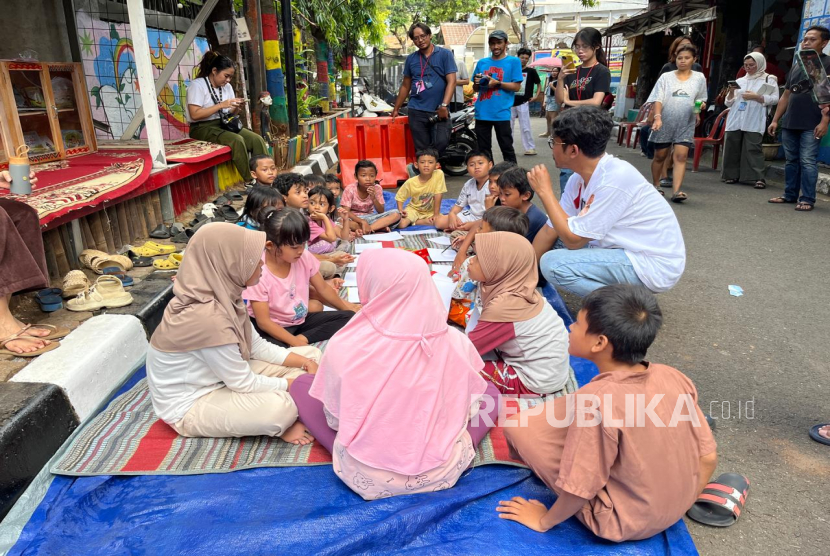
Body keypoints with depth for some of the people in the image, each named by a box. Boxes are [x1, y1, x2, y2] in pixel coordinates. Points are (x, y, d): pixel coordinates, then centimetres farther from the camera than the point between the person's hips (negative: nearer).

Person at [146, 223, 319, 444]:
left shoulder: (224, 296, -7)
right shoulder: (206, 316, -33)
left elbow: (258, 347, 2)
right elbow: (243, 383, -24)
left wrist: (306, 363, -8)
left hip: (223, 380, 9)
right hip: (189, 405, -9)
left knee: (310, 355, 3)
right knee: (280, 406, -35)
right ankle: (276, 424, -3)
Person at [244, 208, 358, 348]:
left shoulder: (304, 258, -8)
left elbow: (323, 288, 8)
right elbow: (263, 321, -23)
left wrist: (347, 308, 14)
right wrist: (294, 341, -30)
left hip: (301, 320, 8)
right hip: (273, 327, -8)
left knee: (348, 317, -7)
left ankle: (302, 338, -16)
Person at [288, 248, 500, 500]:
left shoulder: (345, 347, -19)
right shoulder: (457, 342, -14)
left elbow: (334, 420, -3)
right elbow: (466, 407, 3)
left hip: (366, 477, -1)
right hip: (442, 472, 1)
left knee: (301, 385, 17)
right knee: (490, 392, 25)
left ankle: (354, 458, 11)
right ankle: (446, 453, 10)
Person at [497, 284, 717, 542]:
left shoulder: (596, 402, -33)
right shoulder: (675, 377, -14)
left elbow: (581, 491, -24)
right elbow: (708, 457, -3)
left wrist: (544, 521, -5)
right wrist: (682, 502, 15)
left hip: (624, 523, -6)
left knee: (518, 423, -10)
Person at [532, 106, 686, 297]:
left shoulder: (614, 180, -26)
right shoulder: (579, 179, -1)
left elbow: (573, 239, -22)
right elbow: (550, 231, 5)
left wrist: (545, 192, -17)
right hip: (628, 251, 9)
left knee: (553, 264, -20)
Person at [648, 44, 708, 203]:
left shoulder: (699, 78, 9)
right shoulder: (666, 77, 4)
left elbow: (701, 100, 17)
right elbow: (658, 100, -4)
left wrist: (701, 106, -7)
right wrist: (657, 117, -20)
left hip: (686, 125, 0)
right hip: (665, 123, 0)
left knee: (681, 156, -12)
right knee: (659, 156, 9)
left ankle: (676, 191, -19)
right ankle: (656, 186, 27)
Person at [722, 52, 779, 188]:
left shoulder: (769, 79, 8)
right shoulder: (740, 80, 19)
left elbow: (775, 99, -1)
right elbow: (728, 103, 17)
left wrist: (756, 97, -10)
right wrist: (731, 92, -1)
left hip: (754, 122, -4)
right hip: (735, 121, 4)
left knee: (753, 149, -11)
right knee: (732, 148, 2)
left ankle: (759, 178, -12)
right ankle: (733, 175, 11)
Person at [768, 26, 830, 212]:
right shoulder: (796, 65, 17)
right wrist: (775, 120, 14)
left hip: (811, 125, -6)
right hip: (789, 123, 6)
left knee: (807, 161, -7)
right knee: (791, 160, 9)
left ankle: (807, 199, -4)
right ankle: (790, 195, 16)